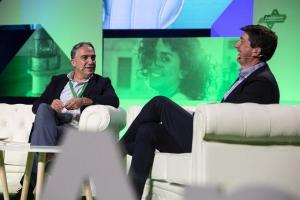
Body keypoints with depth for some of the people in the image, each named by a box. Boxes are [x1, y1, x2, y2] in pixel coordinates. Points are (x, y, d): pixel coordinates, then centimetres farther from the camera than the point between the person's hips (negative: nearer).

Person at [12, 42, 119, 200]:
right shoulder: (58, 81, 27)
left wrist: (84, 101, -18)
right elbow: (36, 106, 17)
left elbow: (114, 101, -3)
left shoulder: (102, 83, 20)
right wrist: (50, 106, -8)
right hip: (50, 128, 3)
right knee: (44, 108, -32)